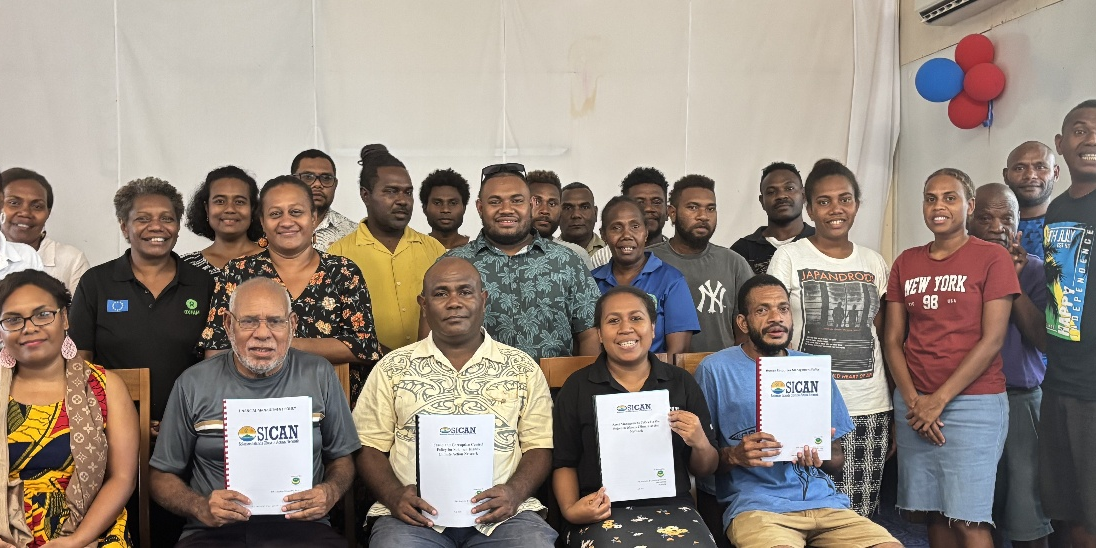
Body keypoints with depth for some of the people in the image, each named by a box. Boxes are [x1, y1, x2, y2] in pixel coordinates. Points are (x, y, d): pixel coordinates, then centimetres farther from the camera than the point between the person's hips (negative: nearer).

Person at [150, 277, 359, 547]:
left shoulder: (319, 375, 6)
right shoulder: (193, 383, 5)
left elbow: (341, 459, 15)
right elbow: (162, 476, 12)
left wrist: (330, 492, -6)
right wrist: (201, 508, -8)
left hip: (299, 524, 0)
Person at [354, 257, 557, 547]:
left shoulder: (522, 368, 11)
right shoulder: (392, 368, 11)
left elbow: (539, 446, 9)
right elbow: (370, 447, 9)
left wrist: (515, 491, -10)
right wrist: (395, 496, -9)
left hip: (499, 514, 1)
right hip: (417, 514, 0)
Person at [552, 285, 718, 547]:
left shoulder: (682, 383, 9)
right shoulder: (578, 387, 6)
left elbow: (705, 469, 14)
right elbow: (564, 463, 9)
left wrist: (700, 444, -8)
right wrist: (571, 510, -10)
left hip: (671, 505, 2)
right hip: (605, 511, -2)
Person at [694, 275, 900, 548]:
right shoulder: (715, 370, 0)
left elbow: (837, 460, 18)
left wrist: (820, 457, -4)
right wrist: (734, 456, -18)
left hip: (822, 500, 5)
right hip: (756, 505, -5)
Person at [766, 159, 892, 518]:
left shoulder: (873, 262, 11)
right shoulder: (789, 258, -1)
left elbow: (881, 337, 14)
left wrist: (894, 411, 10)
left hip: (871, 409, 3)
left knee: (862, 516, 6)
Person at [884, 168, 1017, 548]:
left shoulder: (993, 258, -2)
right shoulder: (906, 263, 10)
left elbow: (992, 339, -9)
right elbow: (893, 339, 8)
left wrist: (940, 399, -13)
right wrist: (913, 400, -5)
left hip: (973, 403, -4)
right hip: (914, 405, 4)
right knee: (935, 511, 10)